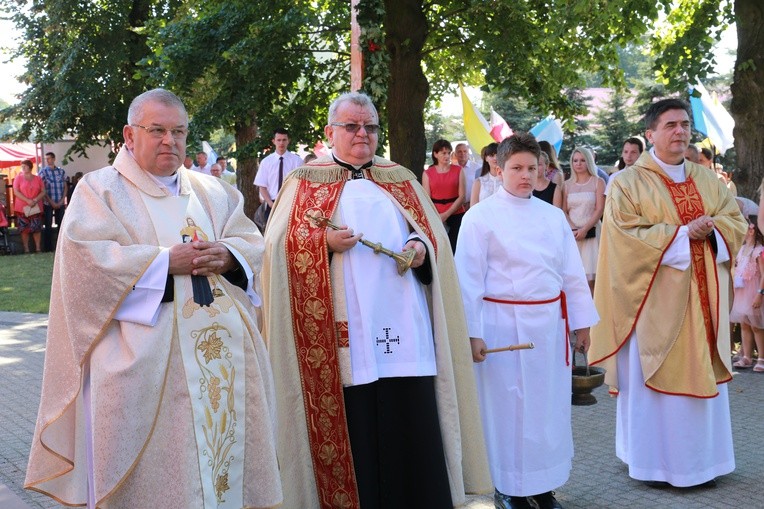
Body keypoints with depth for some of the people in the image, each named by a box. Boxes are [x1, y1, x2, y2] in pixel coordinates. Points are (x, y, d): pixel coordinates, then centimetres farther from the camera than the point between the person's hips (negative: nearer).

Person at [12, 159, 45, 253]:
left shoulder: (38, 178, 8)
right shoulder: (19, 177, 3)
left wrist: (35, 200, -12)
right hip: (22, 208, -1)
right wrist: (28, 201, -14)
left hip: (36, 208, 1)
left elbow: (43, 192, 7)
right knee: (24, 228, -1)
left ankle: (38, 248, 4)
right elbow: (16, 192, -5)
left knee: (37, 228, 0)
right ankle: (26, 249, 4)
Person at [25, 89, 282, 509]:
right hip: (146, 358, -4)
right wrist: (166, 261, -15)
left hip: (223, 347, 5)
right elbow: (86, 256, -11)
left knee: (226, 445, 6)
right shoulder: (100, 189, 3)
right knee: (154, 464, -3)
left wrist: (225, 255, -10)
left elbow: (251, 242, 13)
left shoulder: (211, 191, 18)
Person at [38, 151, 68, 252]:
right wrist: (51, 202, -10)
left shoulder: (61, 171, 7)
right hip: (48, 203, -2)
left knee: (61, 225, 5)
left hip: (60, 203, 3)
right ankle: (48, 247, 7)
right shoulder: (43, 172, -1)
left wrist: (62, 200, -3)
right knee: (48, 226, 1)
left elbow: (65, 187, 9)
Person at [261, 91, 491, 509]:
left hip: (403, 326, 3)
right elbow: (280, 244, -1)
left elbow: (432, 231, 15)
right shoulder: (306, 181, 6)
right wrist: (323, 241, -17)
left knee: (412, 424, 2)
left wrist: (420, 246, -6)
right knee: (351, 426, -1)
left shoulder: (399, 179, 16)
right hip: (344, 331, -3)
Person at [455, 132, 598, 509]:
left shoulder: (553, 216, 8)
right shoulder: (480, 216, -5)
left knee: (550, 404, 10)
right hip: (503, 323, -4)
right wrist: (472, 333, -12)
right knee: (507, 406, 4)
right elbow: (469, 278, -8)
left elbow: (572, 273, 12)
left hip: (550, 322, 5)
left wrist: (582, 322, 12)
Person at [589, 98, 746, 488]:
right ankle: (653, 461, 13)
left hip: (702, 298, 5)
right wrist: (683, 233, -17)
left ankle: (700, 457, 23)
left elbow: (735, 221, 10)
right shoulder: (629, 182, -5)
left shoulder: (707, 179, 12)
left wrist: (711, 230, -12)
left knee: (702, 376, 10)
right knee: (654, 379, 1)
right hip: (655, 300, -5)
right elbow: (627, 235, -15)